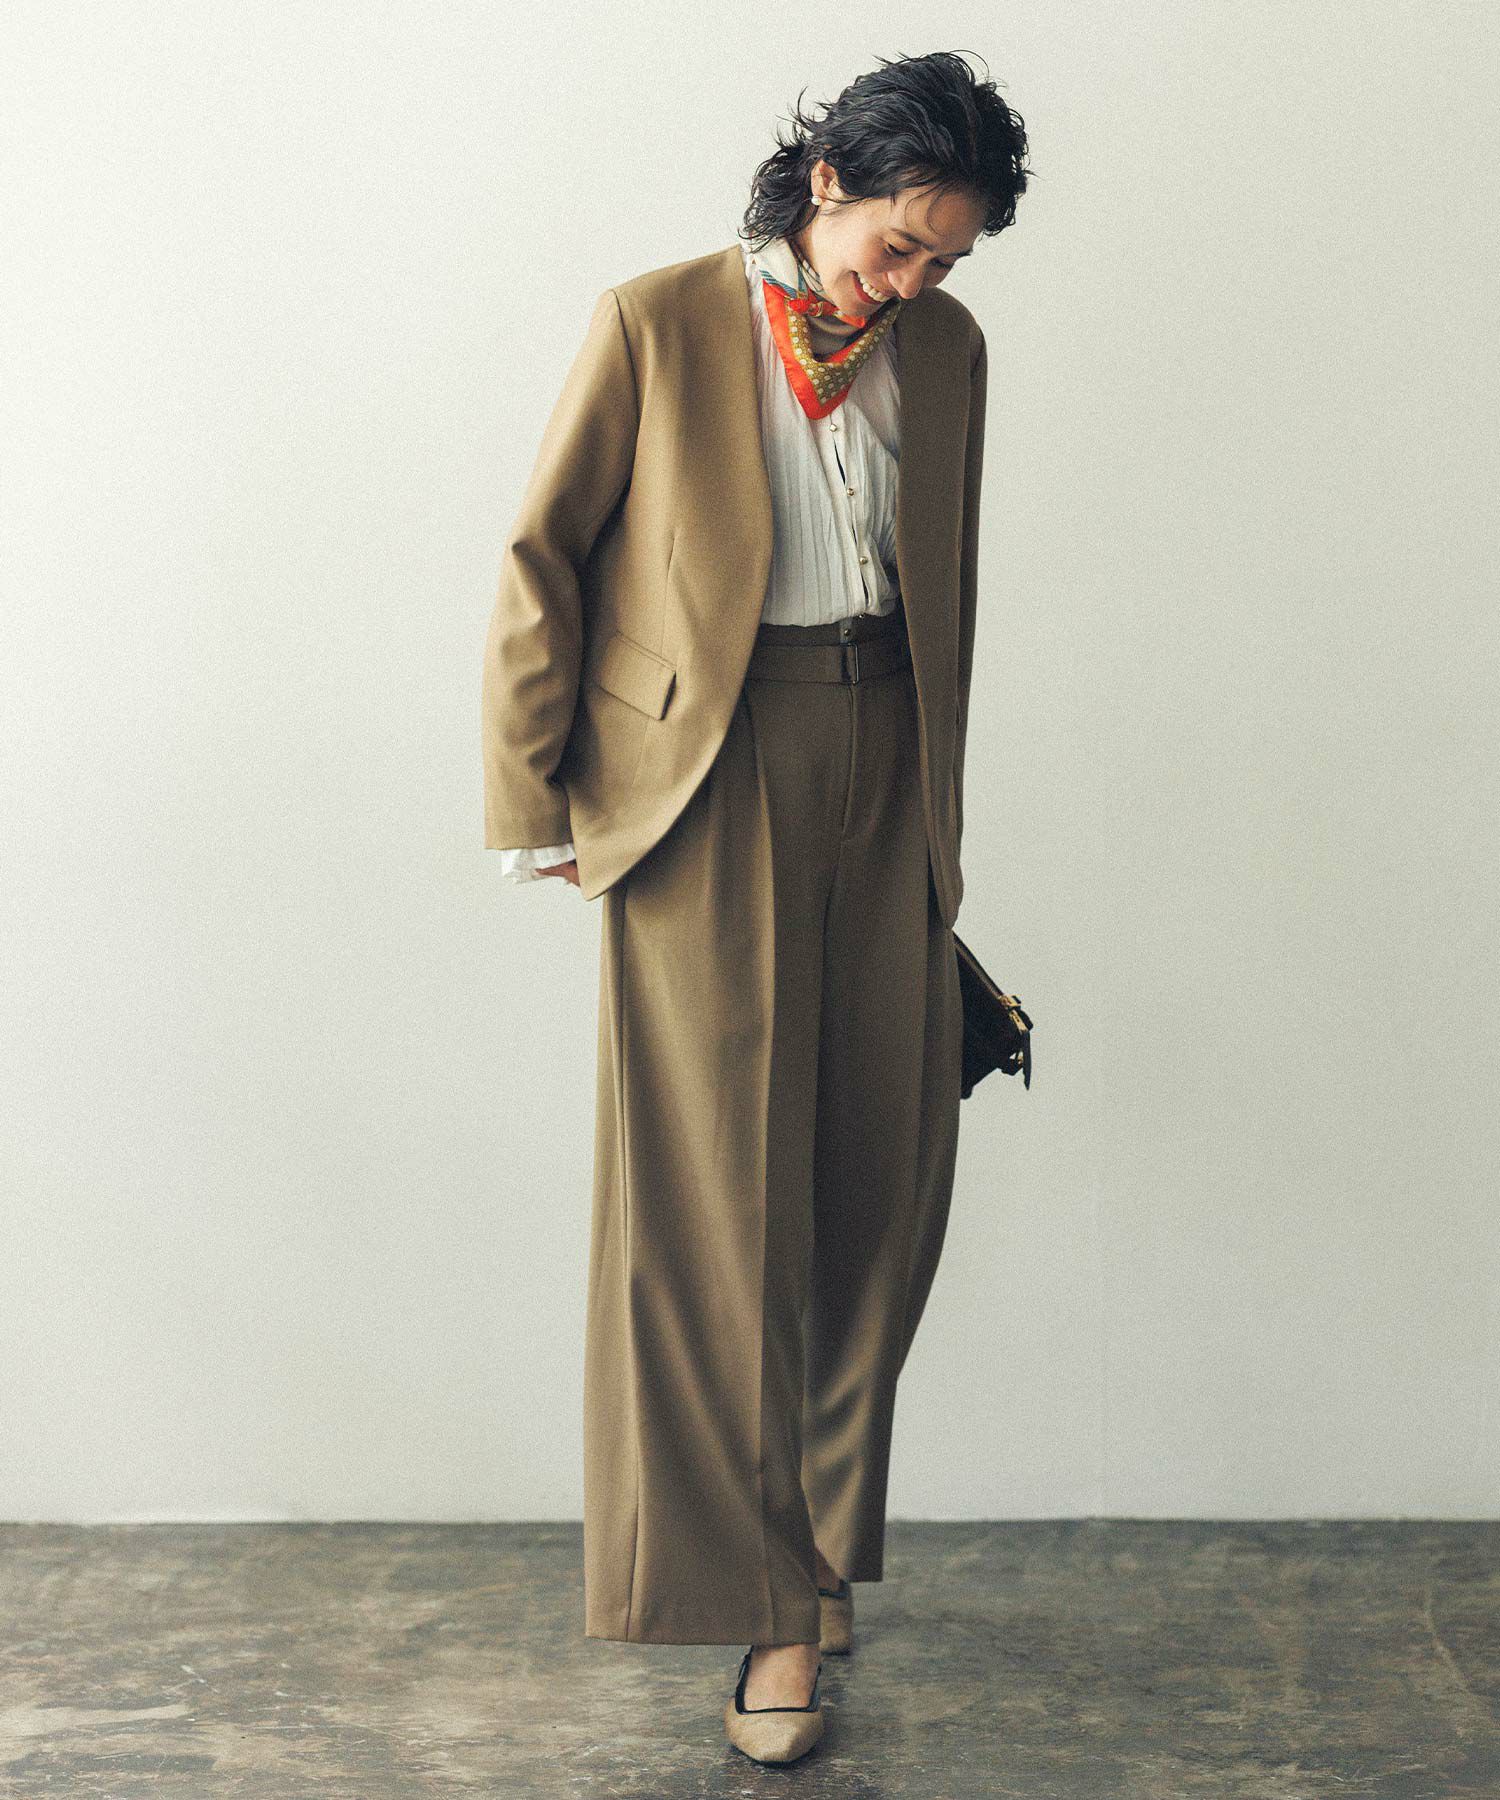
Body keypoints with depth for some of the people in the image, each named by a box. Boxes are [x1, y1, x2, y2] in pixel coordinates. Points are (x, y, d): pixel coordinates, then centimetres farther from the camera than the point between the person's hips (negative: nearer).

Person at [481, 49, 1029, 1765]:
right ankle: (770, 1596, 9)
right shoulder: (656, 326, -5)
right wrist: (536, 803, -4)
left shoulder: (945, 346, 9)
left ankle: (814, 1533, 27)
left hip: (881, 782, 5)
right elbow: (542, 565, -2)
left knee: (876, 1181, 7)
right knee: (719, 1191, -2)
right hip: (710, 788, -4)